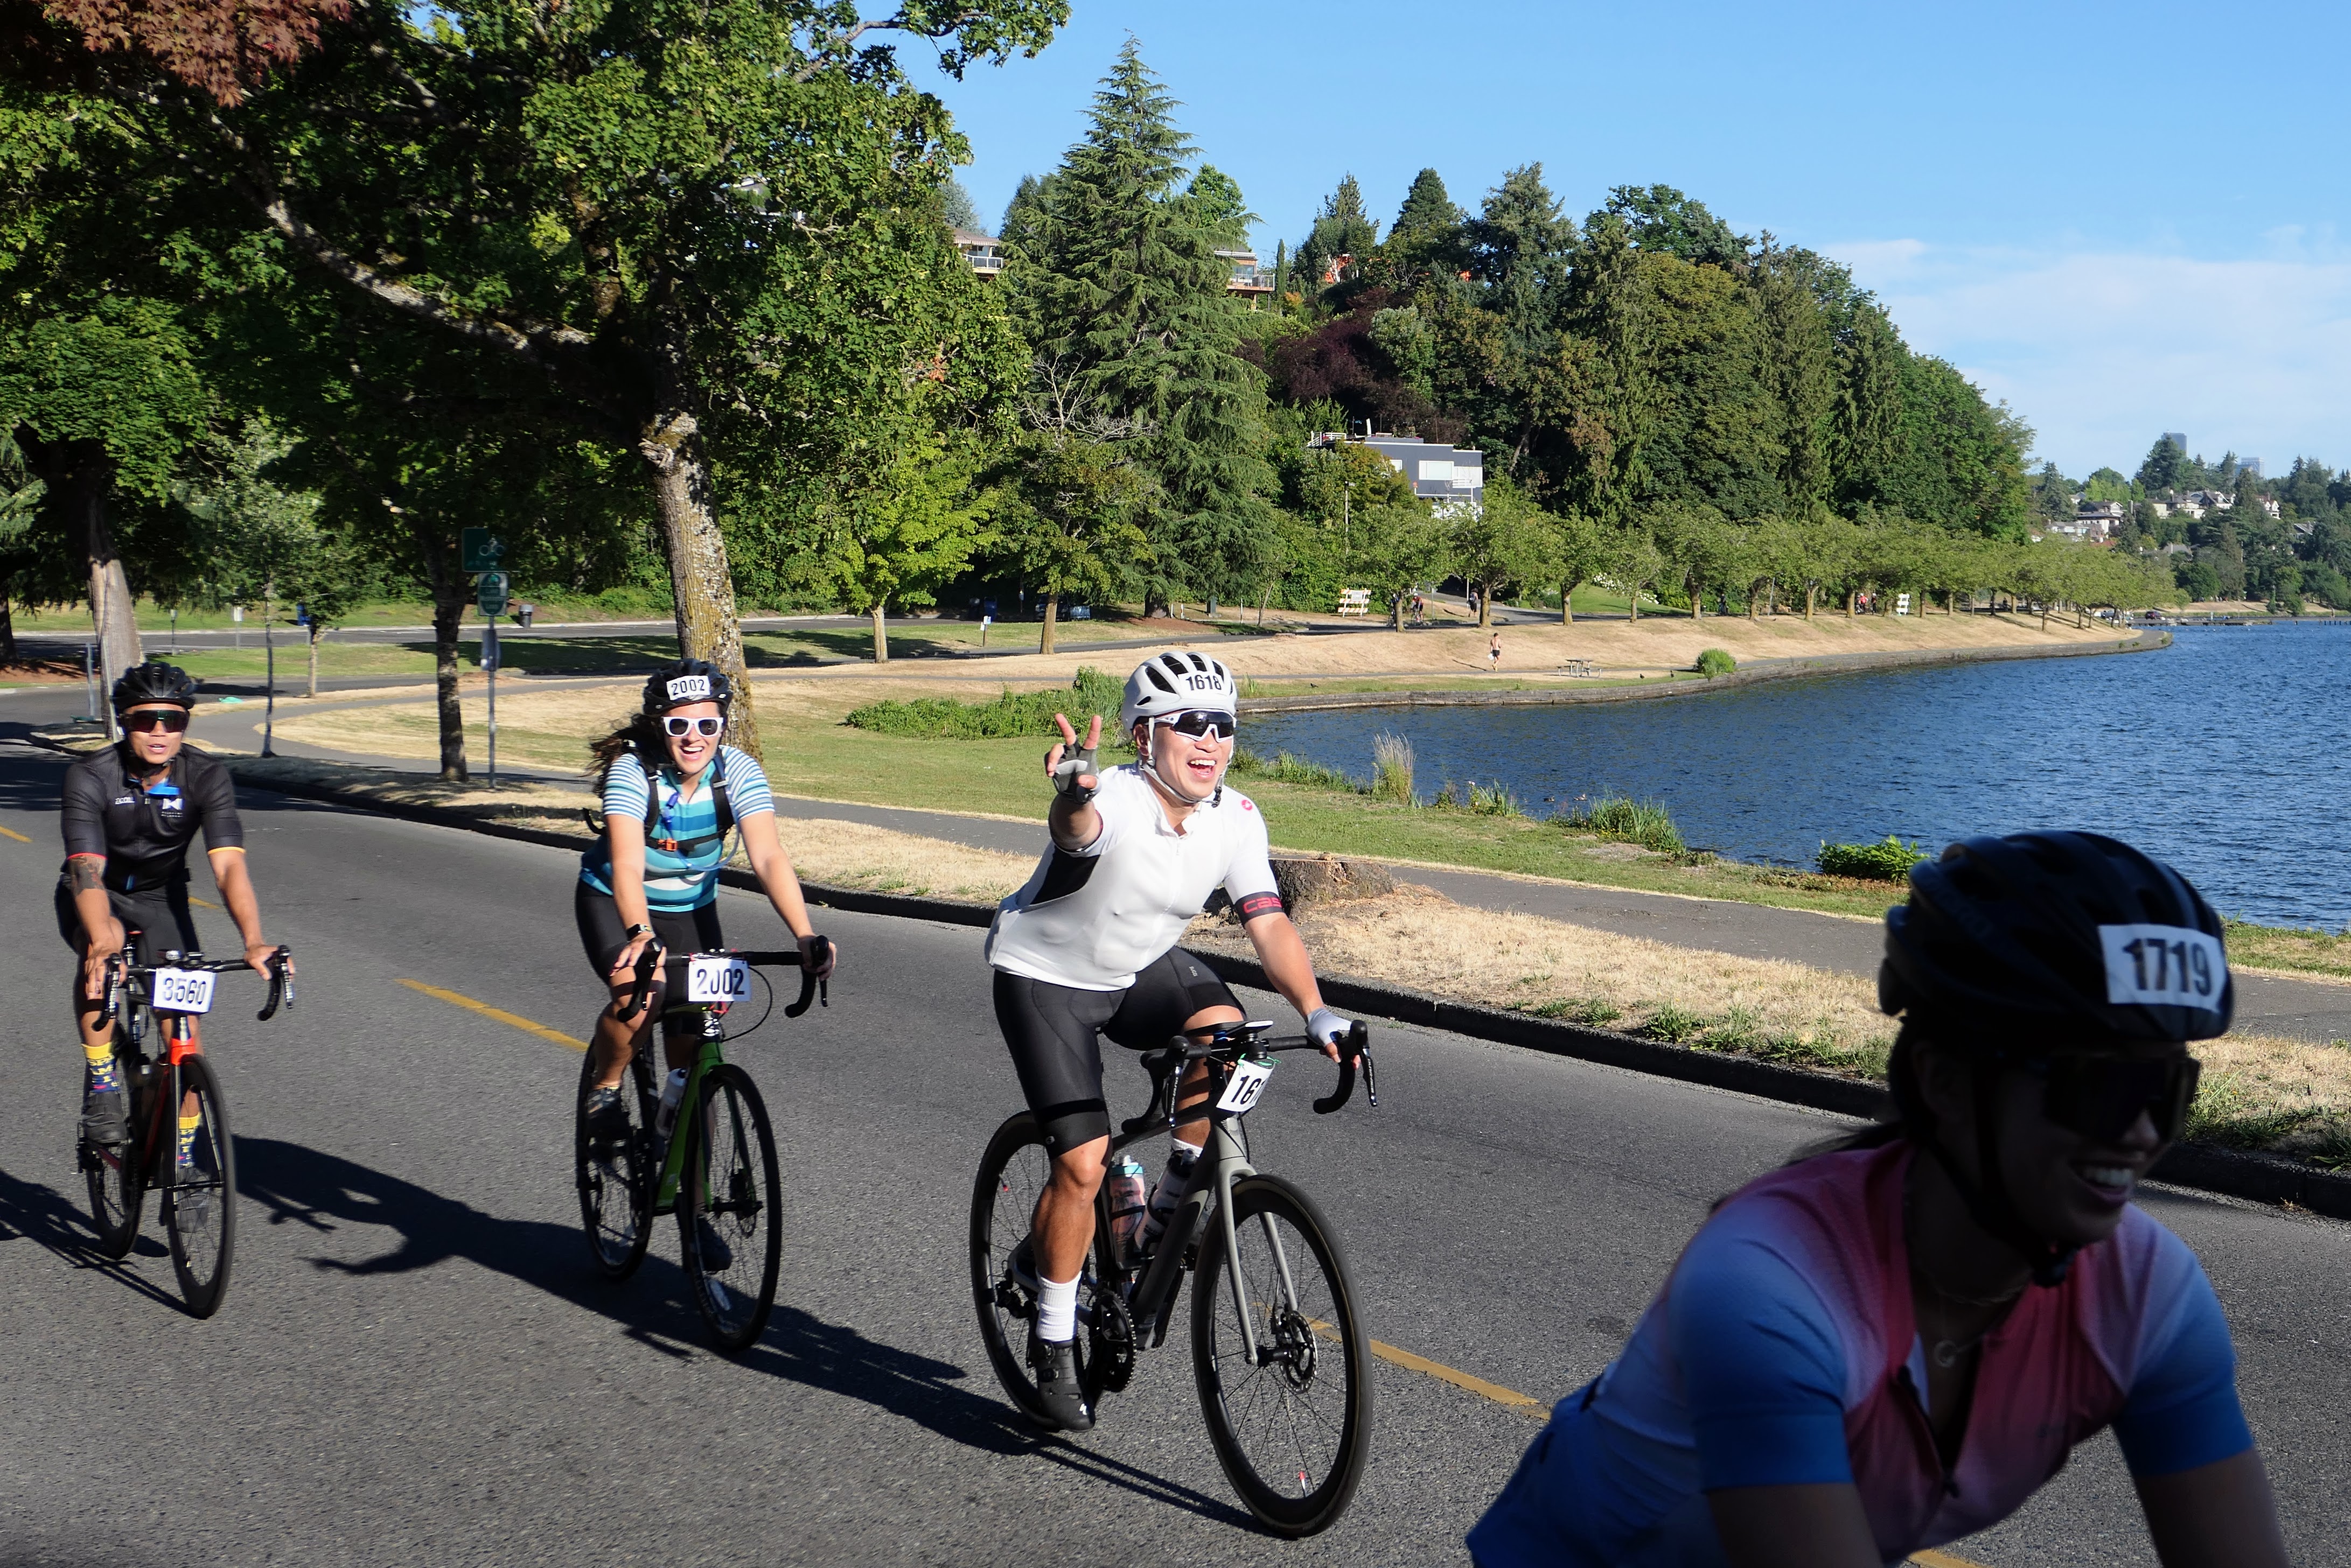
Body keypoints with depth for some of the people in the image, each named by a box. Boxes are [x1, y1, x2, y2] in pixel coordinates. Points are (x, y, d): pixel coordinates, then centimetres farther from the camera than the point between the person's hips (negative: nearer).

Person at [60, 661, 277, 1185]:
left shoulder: (207, 778, -22)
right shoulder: (91, 777, -26)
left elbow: (229, 864, -32)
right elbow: (87, 869, -37)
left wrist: (254, 940, -49)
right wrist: (102, 941, -56)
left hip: (161, 898, 2)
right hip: (97, 898, -2)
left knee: (184, 1020, -10)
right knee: (102, 953, -35)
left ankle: (185, 1147, 9)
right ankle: (101, 1079, -17)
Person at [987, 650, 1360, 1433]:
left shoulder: (1236, 819, -14)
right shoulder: (1114, 800, -31)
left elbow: (1269, 924, -17)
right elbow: (1078, 829, -54)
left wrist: (1316, 1012, -32)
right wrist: (1074, 797, -79)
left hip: (1142, 969, 5)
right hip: (1045, 977, -5)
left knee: (1225, 1031, -26)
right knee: (1084, 1163, -12)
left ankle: (1170, 1206, -2)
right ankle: (1053, 1339, 9)